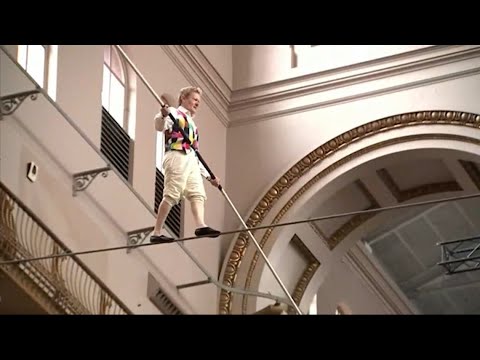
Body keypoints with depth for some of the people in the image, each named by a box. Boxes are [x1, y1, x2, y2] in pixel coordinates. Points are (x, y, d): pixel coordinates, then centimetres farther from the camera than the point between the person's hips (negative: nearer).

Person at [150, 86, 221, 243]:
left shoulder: (192, 124, 33)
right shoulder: (174, 113, 9)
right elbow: (160, 126, -13)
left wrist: (209, 175, 26)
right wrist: (162, 116, -36)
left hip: (191, 162, 8)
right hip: (177, 158, -8)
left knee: (198, 194, -10)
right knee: (171, 195, -13)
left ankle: (201, 226, -26)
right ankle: (156, 233, -13)